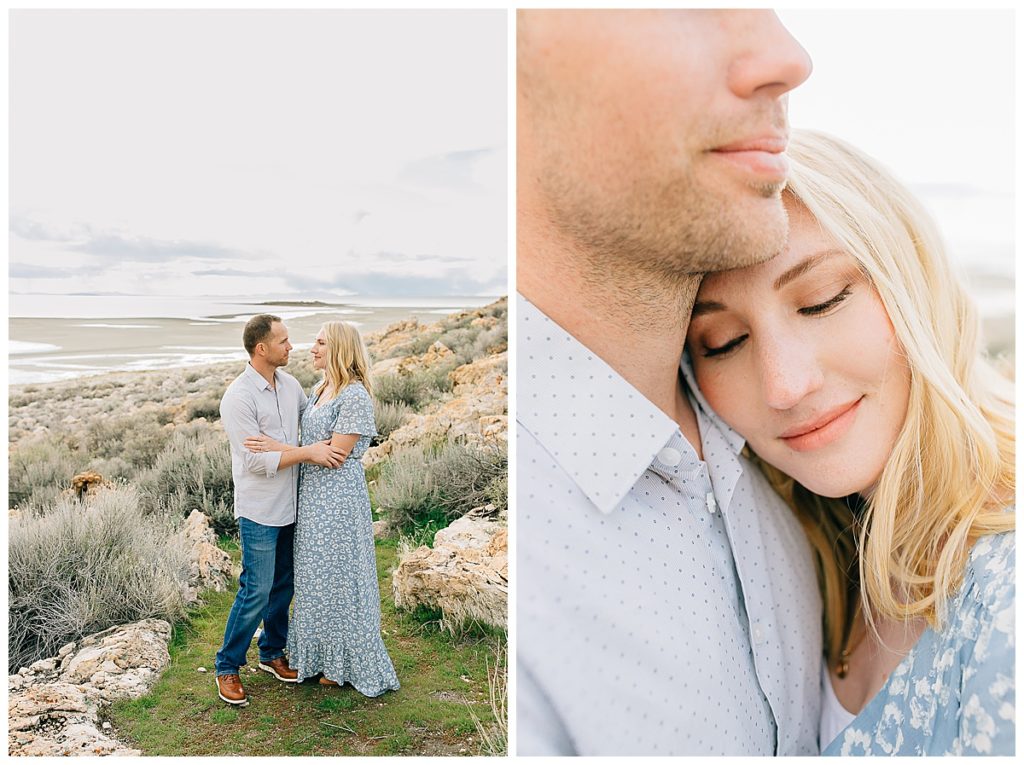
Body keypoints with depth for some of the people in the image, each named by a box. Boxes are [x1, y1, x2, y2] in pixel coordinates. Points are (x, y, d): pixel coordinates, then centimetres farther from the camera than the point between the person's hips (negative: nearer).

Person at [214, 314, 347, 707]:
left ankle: (272, 652, 34)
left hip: (290, 506, 7)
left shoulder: (290, 384, 5)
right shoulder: (238, 397, -18)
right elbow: (256, 460, -21)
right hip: (259, 511, -7)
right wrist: (308, 452, -22)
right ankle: (227, 667, 17)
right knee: (256, 592, -1)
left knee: (283, 586, 16)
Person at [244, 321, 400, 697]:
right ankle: (317, 657, 33)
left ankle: (348, 663, 21)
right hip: (312, 494, 9)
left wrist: (278, 447, -19)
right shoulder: (319, 389, 10)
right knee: (314, 576, 17)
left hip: (339, 497, -9)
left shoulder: (355, 395, -18)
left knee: (340, 576, 4)